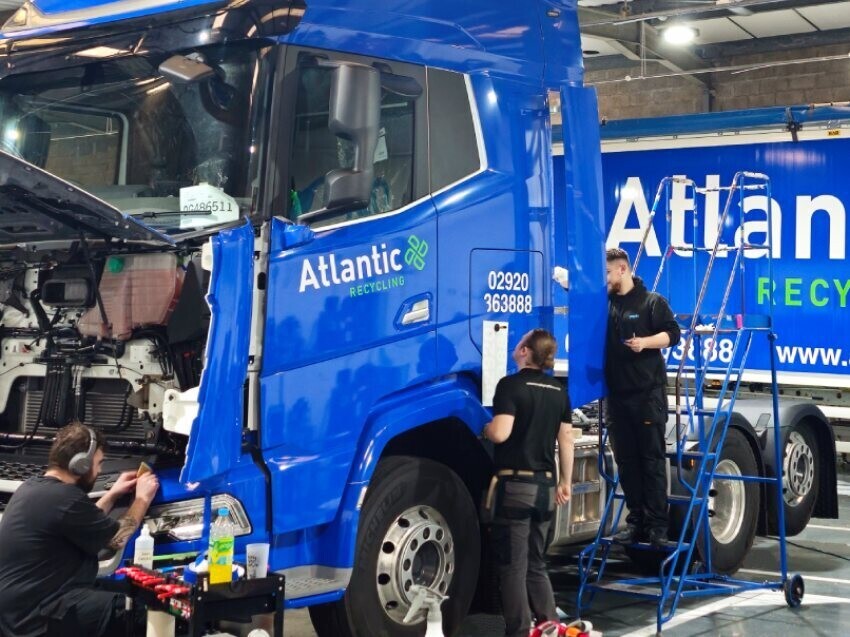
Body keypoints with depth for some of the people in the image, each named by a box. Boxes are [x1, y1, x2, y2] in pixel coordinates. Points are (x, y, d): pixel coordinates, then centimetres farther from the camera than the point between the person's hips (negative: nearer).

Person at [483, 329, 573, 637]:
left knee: (513, 566, 0)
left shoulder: (511, 385, -11)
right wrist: (565, 482, 18)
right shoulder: (559, 391, 9)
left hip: (515, 484, -7)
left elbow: (500, 433, -21)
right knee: (536, 564, 17)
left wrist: (485, 427, 0)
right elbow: (566, 439, 11)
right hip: (545, 486, 7)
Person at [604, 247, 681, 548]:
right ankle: (636, 521, 13)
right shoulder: (605, 303, 12)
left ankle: (657, 524, 0)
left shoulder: (652, 301, -1)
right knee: (626, 460, 6)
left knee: (652, 458, -3)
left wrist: (645, 342, -20)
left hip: (648, 391, -5)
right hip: (617, 393, 5)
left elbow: (672, 333, -5)